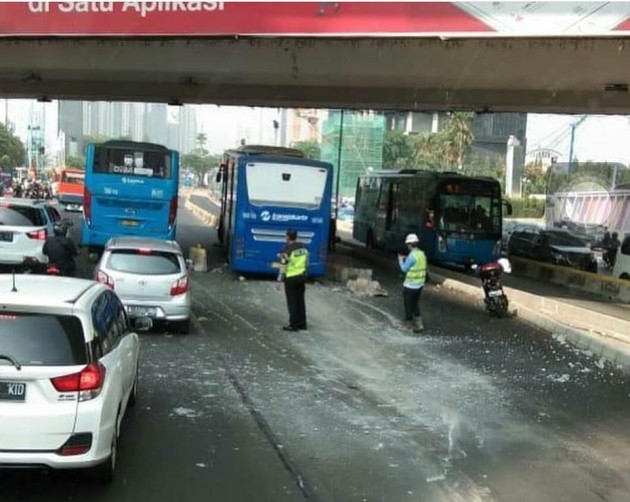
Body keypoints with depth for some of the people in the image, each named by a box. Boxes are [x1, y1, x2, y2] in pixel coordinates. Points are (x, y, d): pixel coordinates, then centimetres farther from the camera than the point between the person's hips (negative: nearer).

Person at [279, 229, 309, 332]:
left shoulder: (287, 249, -17)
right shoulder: (303, 247, 3)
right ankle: (302, 324, 21)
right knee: (300, 300, 15)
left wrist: (280, 280, -9)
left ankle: (294, 325, 5)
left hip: (291, 278, -6)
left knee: (292, 302, 2)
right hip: (302, 276, 6)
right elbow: (307, 262, 9)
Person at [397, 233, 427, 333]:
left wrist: (401, 260, 4)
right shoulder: (422, 254, 3)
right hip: (420, 284, 8)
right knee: (415, 303, 19)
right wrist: (406, 259, 16)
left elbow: (404, 268, -13)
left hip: (410, 285, -8)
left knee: (408, 305, 9)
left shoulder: (412, 256, -22)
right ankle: (419, 323, 10)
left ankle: (409, 322, 20)